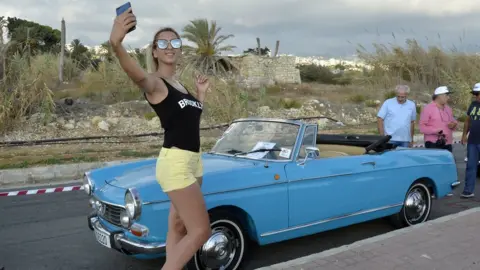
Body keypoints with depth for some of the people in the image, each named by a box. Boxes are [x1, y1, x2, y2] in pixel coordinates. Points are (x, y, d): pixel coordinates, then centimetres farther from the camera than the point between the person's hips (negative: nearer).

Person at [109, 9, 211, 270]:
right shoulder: (155, 83, -9)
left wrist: (201, 92, 20)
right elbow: (137, 75, -34)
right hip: (175, 163, -9)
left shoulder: (180, 85, 16)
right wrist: (116, 44, -52)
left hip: (193, 161, 9)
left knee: (178, 227, 14)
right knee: (200, 231, -9)